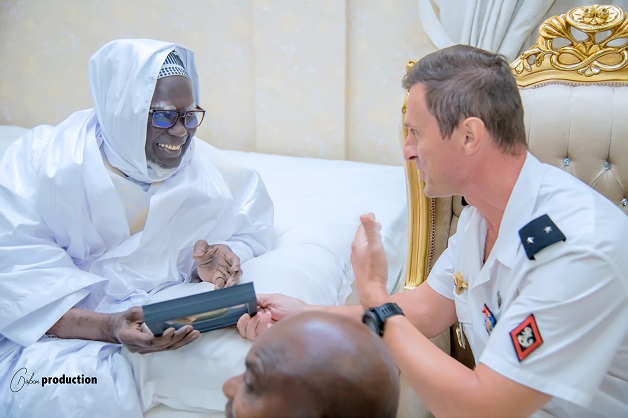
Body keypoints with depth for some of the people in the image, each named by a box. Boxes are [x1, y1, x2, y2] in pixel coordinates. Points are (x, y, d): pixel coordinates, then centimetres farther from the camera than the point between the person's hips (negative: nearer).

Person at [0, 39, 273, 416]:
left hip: (168, 324, 5)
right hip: (62, 331, -5)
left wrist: (212, 266, -17)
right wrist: (107, 328, -32)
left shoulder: (207, 171, -2)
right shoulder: (40, 167, -13)